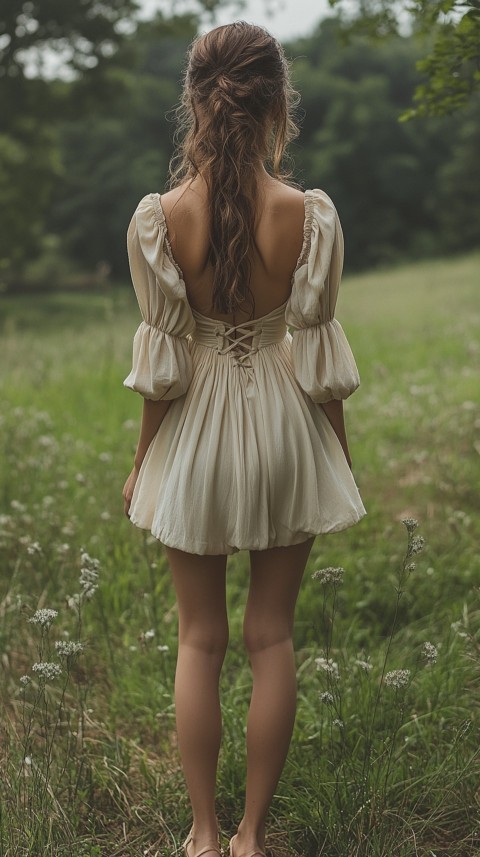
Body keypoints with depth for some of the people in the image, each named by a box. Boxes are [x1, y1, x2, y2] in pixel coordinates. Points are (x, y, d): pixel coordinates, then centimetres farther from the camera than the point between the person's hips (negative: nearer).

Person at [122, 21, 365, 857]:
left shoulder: (156, 219, -14)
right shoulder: (311, 217, -14)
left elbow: (160, 363, -8)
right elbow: (319, 359, -8)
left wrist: (141, 464, 6)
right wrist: (340, 457, 7)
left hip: (198, 434, 0)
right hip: (286, 431, 0)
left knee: (200, 638, 14)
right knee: (271, 635, 13)